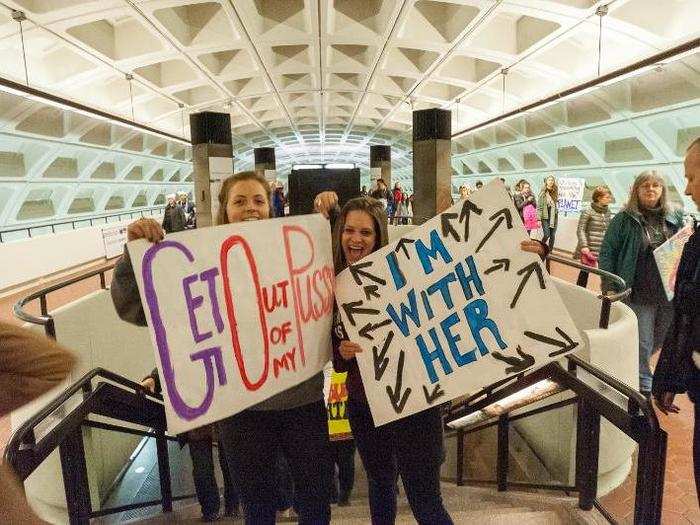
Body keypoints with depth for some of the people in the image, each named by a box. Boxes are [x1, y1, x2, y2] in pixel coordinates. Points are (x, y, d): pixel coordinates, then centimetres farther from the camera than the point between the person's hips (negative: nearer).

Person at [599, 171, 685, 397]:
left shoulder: (675, 219, 7)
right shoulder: (624, 219, -5)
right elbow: (606, 252, -5)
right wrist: (610, 287, -11)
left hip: (669, 294, 4)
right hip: (639, 294, -4)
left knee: (661, 340, 17)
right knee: (642, 343, 3)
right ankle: (644, 386, 22)